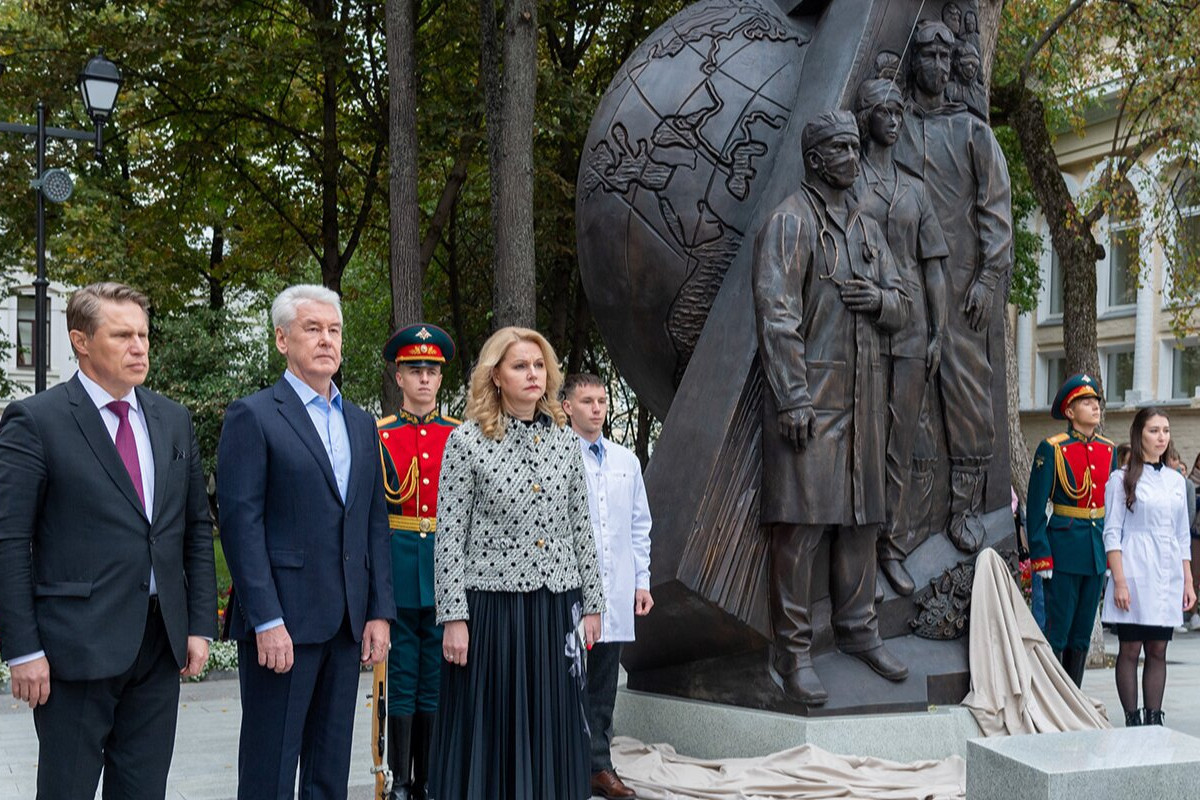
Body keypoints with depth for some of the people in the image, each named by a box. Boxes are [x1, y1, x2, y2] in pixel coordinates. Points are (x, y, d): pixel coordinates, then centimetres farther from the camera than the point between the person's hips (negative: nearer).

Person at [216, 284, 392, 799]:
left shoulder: (362, 425, 16)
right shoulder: (253, 416, -4)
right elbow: (240, 524, -11)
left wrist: (380, 612, 7)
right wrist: (267, 621, -17)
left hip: (346, 623, 6)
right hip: (282, 622, -6)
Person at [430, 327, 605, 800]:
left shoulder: (564, 439, 8)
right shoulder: (466, 441, -5)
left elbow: (581, 527, 11)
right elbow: (449, 537, -6)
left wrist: (591, 603, 10)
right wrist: (454, 618, -10)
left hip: (557, 607, 4)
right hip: (491, 606, -4)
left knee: (552, 734, 9)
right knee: (490, 734, 4)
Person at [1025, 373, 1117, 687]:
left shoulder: (1109, 450, 9)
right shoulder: (1051, 449, -7)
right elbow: (1035, 507, -8)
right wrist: (1040, 556, -13)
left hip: (1098, 550, 5)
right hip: (1064, 549, -5)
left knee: (1083, 633, 10)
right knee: (1057, 630, -2)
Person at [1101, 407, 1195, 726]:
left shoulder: (1176, 480, 13)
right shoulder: (1122, 478, -1)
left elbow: (1182, 536, 17)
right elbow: (1112, 533, -5)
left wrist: (1188, 582, 11)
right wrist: (1119, 581, -12)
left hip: (1168, 575, 4)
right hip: (1135, 573, -4)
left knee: (1158, 652, 6)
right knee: (1130, 650, -1)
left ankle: (1154, 719, 11)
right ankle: (1132, 721, 5)